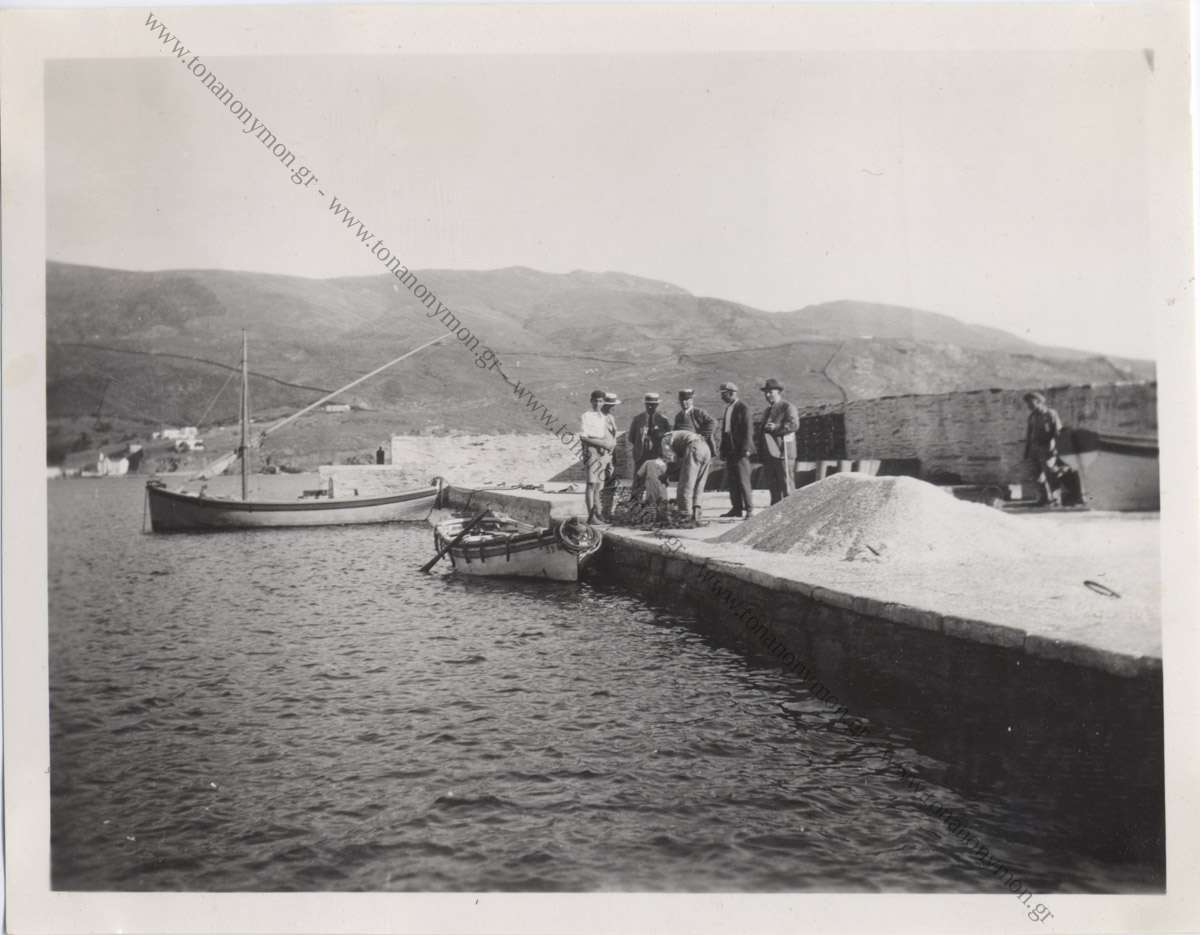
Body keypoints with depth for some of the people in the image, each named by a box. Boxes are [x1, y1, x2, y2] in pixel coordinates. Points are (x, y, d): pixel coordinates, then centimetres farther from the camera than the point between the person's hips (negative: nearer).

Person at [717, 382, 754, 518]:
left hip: (740, 451, -8)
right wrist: (723, 450, 14)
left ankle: (749, 509, -3)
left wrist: (745, 449, -18)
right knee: (731, 481, 7)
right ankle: (737, 508, 13)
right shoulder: (728, 408, 17)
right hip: (730, 451, 8)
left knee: (743, 480, -8)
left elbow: (747, 430, -12)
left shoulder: (743, 408, -7)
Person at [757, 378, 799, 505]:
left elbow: (794, 424, -17)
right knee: (772, 484, 10)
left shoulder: (787, 407, -3)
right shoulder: (768, 410, 24)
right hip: (768, 453, 8)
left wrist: (776, 428, -23)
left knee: (786, 483, -6)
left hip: (782, 451, -8)